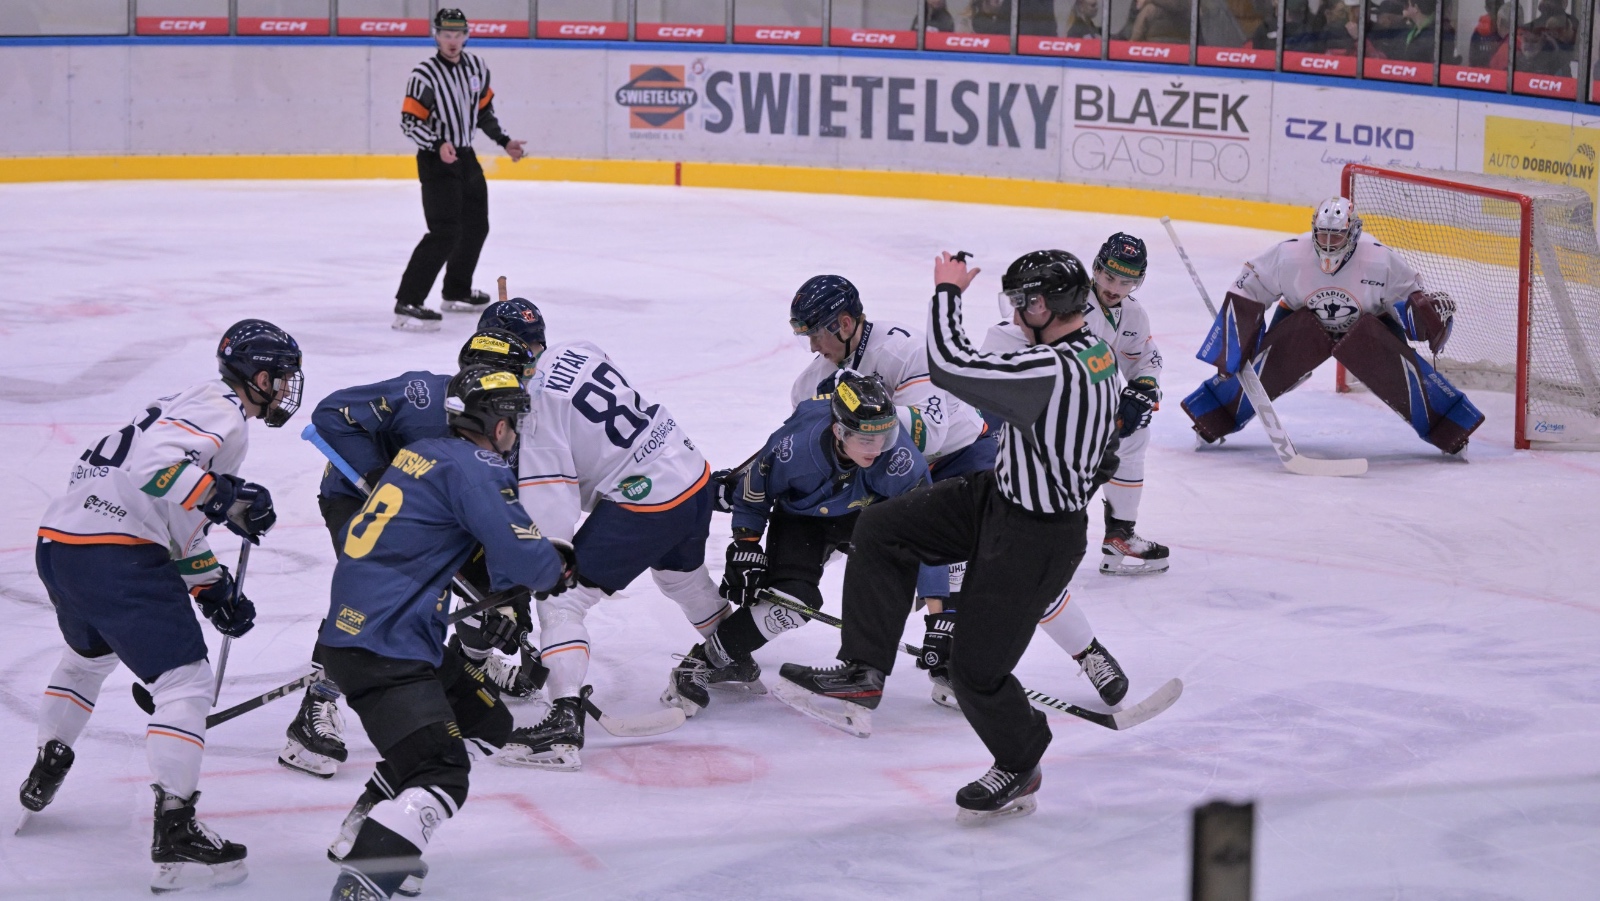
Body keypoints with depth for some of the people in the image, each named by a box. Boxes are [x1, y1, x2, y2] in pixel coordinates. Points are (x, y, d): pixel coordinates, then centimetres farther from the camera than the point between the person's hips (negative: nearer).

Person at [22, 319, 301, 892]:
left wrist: (215, 591, 25)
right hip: (115, 555, -11)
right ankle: (175, 834, -17)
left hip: (59, 542, 11)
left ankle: (45, 774, 51)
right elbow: (155, 463, -25)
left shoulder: (202, 407, 25)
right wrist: (225, 499, -25)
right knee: (185, 683, -10)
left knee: (89, 653, 36)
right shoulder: (221, 410, -7)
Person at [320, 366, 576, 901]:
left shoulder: (426, 454, 15)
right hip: (380, 650, -10)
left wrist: (545, 559, 13)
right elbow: (521, 556, -19)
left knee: (486, 721, 22)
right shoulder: (474, 467, -13)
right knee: (440, 779, -16)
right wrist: (559, 570, 3)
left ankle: (362, 830, 23)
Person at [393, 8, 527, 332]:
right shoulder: (425, 74, -17)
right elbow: (409, 121, -19)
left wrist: (504, 141, 14)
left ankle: (456, 292, 40)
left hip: (466, 158, 8)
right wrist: (438, 145, -31)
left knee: (476, 226, 20)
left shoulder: (476, 67, 5)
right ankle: (406, 304, -24)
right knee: (445, 232, -20)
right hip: (436, 161, -8)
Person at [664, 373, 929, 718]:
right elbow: (752, 493, -14)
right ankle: (707, 660, -13)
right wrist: (745, 551, -13)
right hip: (801, 517, -4)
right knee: (794, 599, -24)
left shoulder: (902, 459, -35)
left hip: (865, 514, 5)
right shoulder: (795, 444, -36)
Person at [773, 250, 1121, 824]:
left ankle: (1020, 767, 30)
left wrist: (949, 290, -20)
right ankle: (861, 678, 4)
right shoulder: (1098, 351, -1)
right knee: (881, 530, 1)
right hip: (999, 498, 10)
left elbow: (950, 366, -34)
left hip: (1034, 541, -10)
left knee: (976, 668, 2)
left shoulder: (1052, 372, -33)